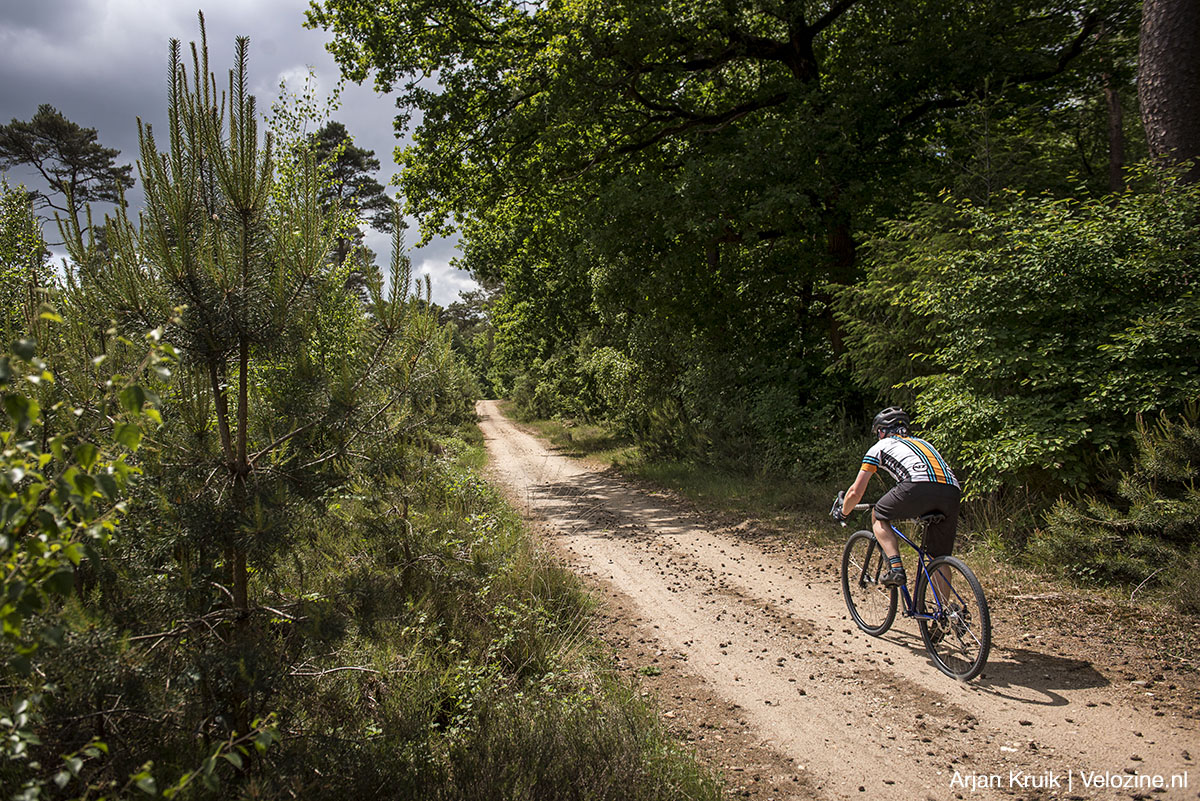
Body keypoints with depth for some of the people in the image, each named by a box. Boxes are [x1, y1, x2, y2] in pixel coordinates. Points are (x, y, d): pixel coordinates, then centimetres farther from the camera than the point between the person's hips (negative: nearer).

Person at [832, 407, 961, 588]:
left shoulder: (880, 446, 23)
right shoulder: (922, 443, 39)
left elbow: (856, 492, 21)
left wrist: (842, 513, 40)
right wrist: (908, 510, 62)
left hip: (919, 486, -5)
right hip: (953, 491, 5)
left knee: (878, 517, 19)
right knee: (940, 558, 18)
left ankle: (895, 567, 2)